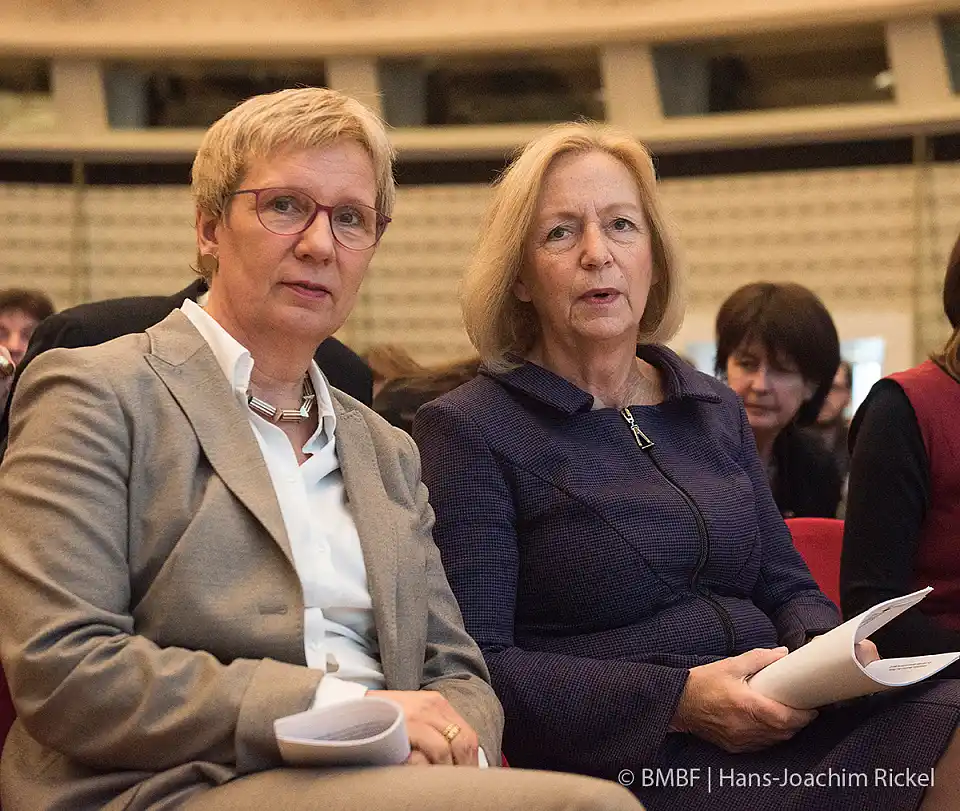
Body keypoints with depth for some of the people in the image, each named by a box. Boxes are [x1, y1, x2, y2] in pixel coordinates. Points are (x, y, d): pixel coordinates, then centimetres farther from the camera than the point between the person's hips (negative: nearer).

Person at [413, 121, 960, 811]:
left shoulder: (716, 409, 20)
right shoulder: (469, 430, 0)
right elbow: (471, 668, -8)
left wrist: (829, 649, -2)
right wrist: (677, 700, -18)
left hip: (781, 722, 7)